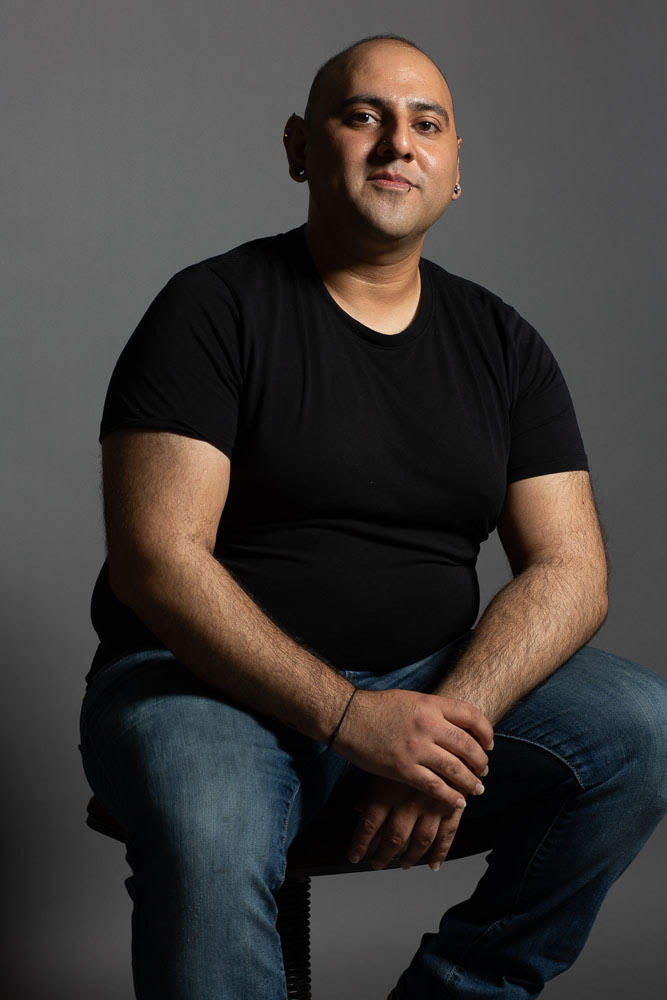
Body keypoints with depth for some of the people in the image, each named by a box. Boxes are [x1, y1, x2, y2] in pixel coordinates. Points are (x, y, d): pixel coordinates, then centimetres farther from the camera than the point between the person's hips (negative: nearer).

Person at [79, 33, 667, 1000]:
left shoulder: (502, 342, 9)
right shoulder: (213, 310, -5)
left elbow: (570, 569, 1)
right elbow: (157, 560, -14)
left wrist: (451, 719, -18)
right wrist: (345, 716, -24)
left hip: (436, 679, 5)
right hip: (214, 677, -4)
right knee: (207, 846, -36)